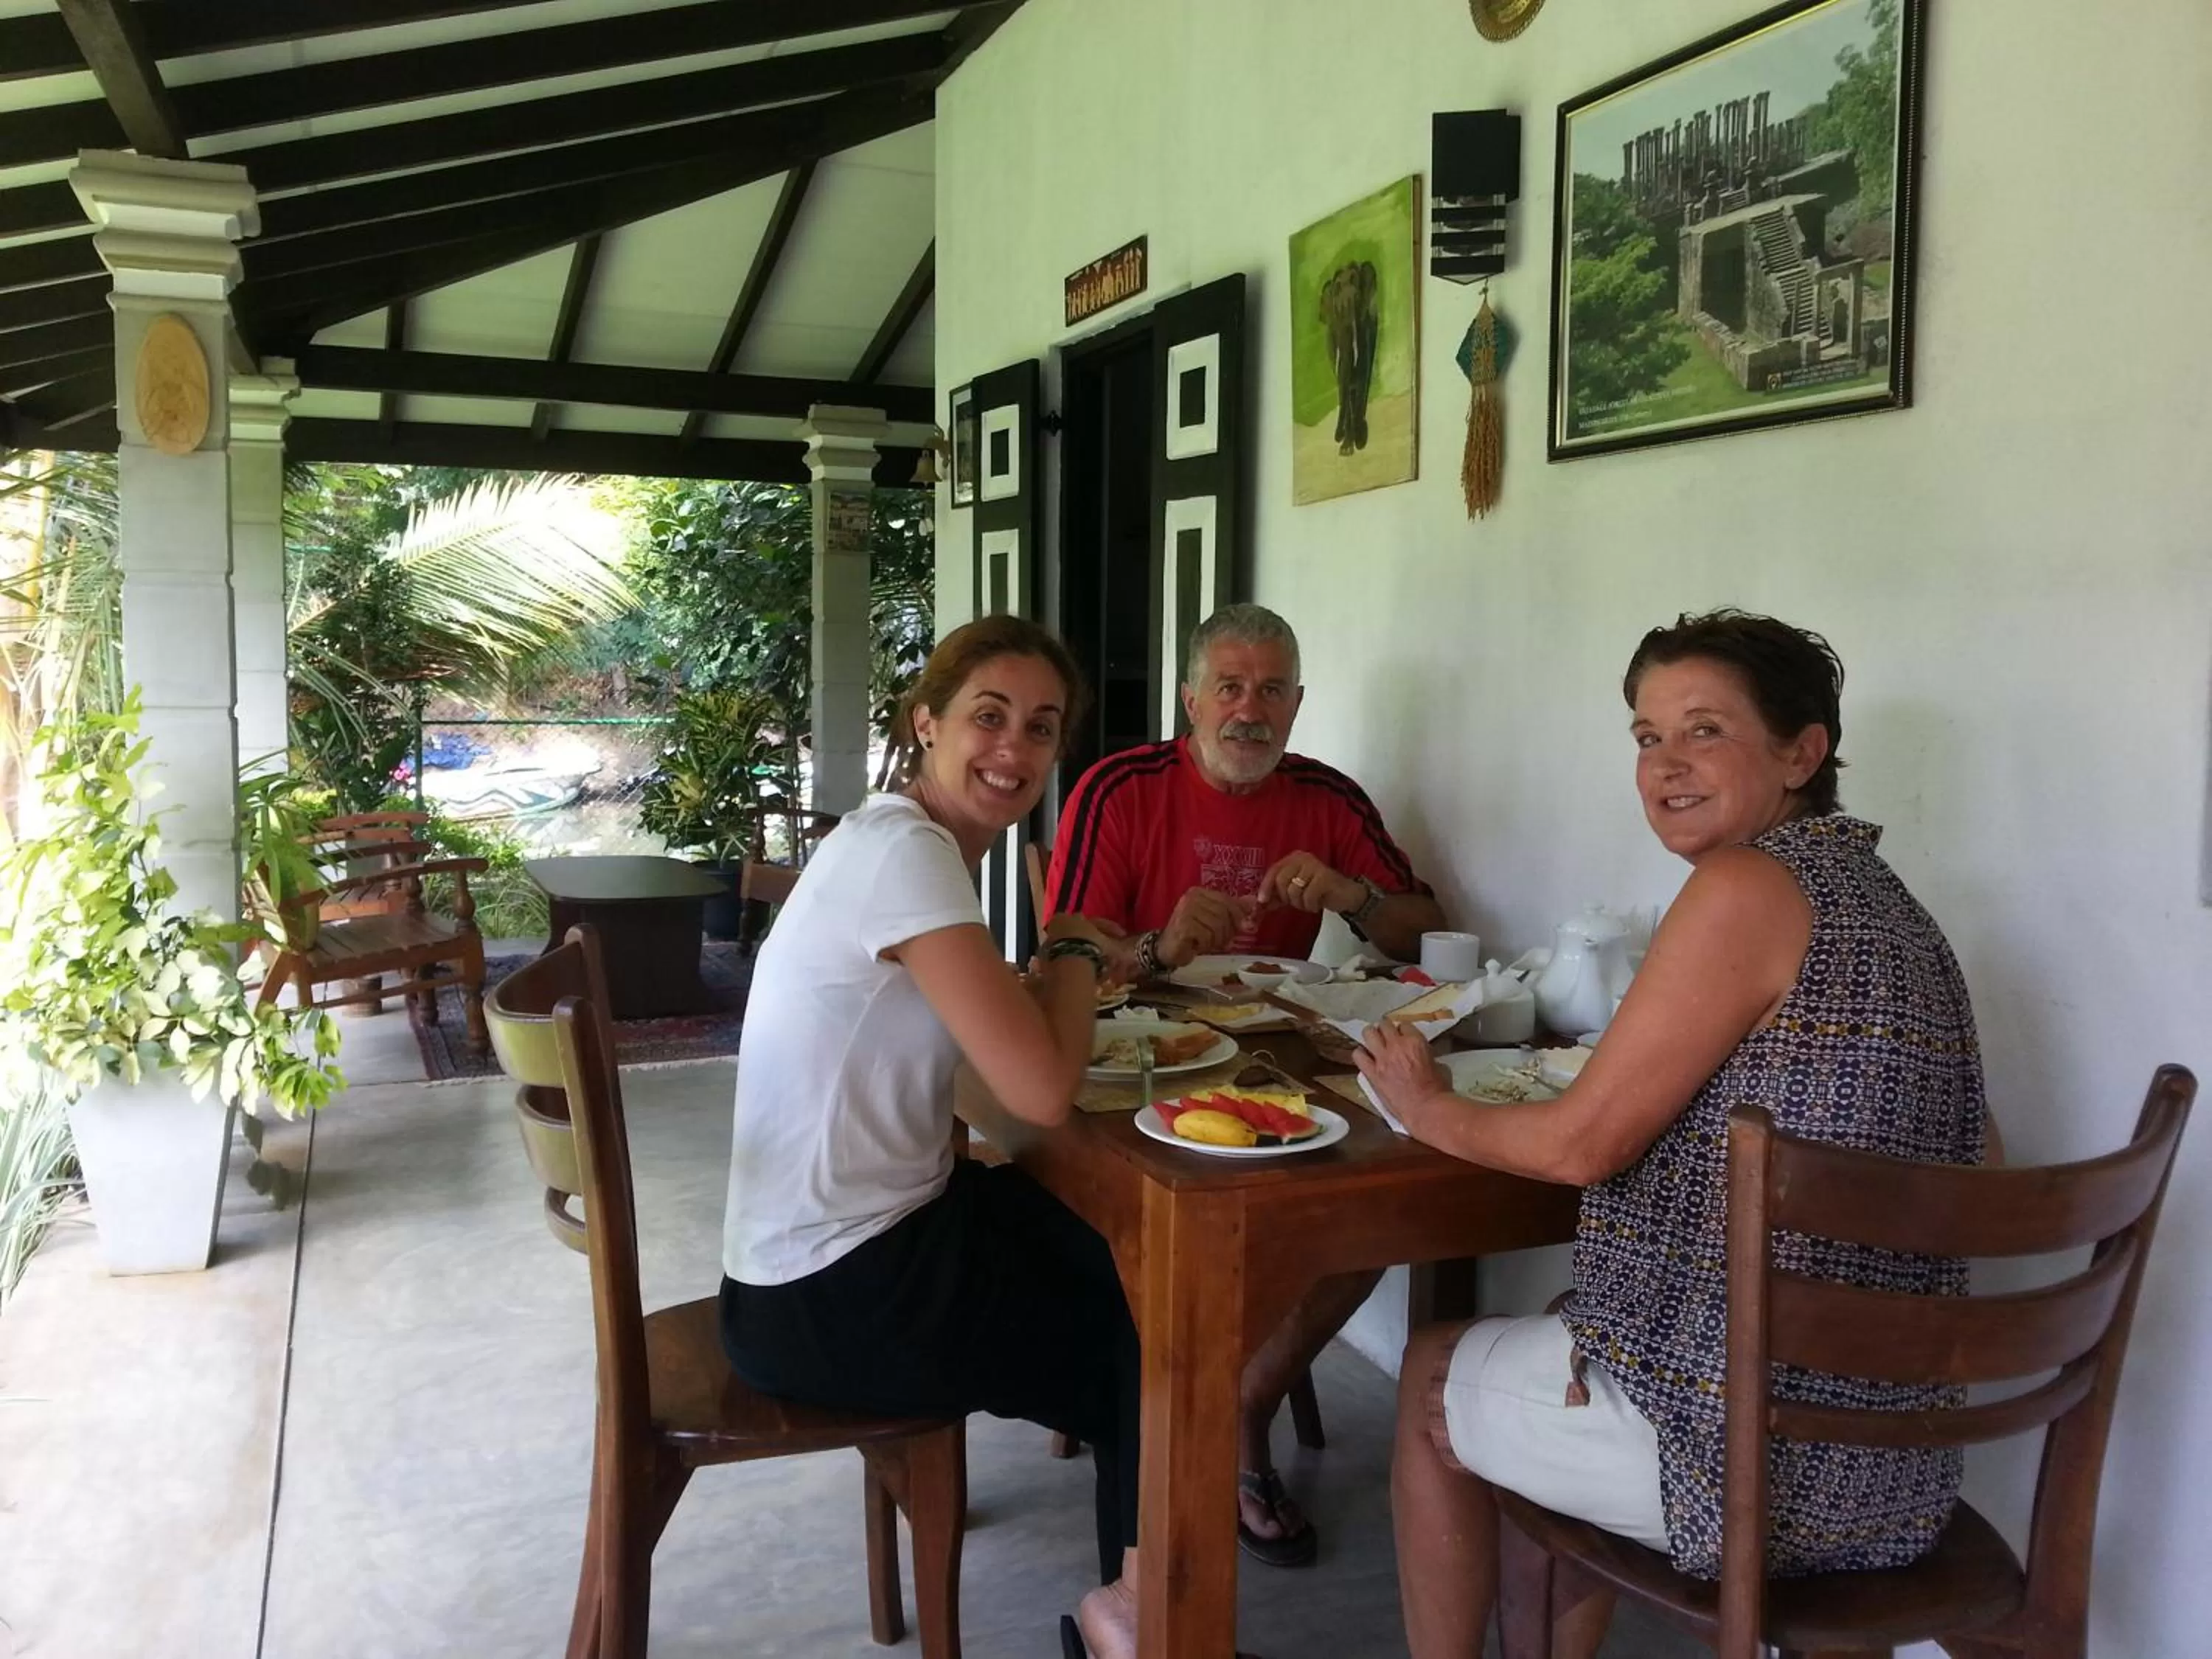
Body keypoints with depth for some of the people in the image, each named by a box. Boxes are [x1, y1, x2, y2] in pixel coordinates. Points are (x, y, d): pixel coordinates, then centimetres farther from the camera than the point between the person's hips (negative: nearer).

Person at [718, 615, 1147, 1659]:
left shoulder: (915, 844, 6)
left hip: (871, 1234, 9)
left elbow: (997, 1038, 12)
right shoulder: (906, 851, -23)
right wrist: (1076, 951, -11)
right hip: (828, 1298, -9)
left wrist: (1061, 973, -5)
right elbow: (1042, 1091, -27)